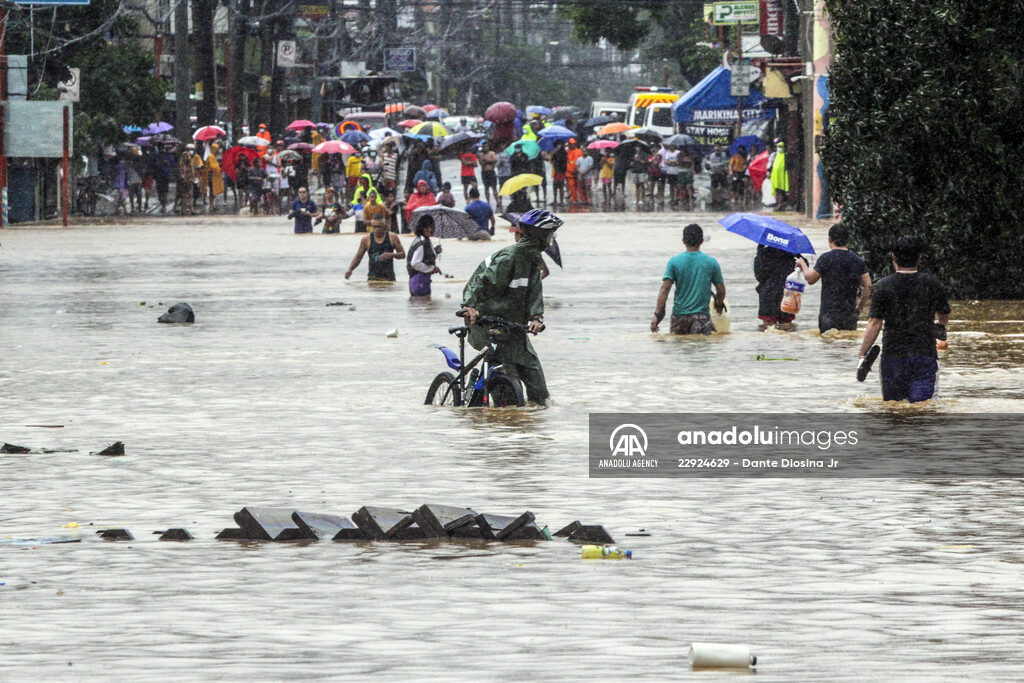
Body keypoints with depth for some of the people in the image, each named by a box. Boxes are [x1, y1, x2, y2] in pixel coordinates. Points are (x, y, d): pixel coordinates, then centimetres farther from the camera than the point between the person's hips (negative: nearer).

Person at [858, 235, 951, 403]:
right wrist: (939, 326, 39)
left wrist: (863, 356, -5)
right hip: (925, 354, 0)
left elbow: (874, 323, -8)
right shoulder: (931, 283, 0)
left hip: (893, 354, 0)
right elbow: (944, 316, 14)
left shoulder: (883, 286, -4)